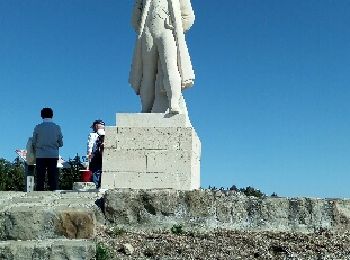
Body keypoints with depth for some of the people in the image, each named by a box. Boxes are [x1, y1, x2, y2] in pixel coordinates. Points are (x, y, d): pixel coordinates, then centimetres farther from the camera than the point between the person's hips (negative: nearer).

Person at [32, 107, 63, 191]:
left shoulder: (38, 127, -3)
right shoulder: (57, 127, 0)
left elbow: (34, 142, 2)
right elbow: (61, 143, 4)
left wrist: (35, 152, 20)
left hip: (40, 155, -1)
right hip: (53, 155, 1)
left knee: (40, 178, 4)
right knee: (53, 178, 4)